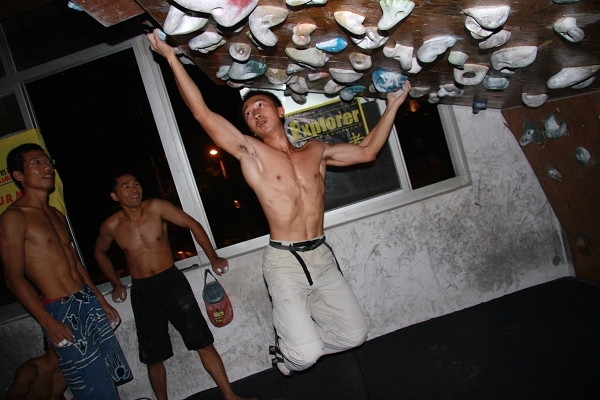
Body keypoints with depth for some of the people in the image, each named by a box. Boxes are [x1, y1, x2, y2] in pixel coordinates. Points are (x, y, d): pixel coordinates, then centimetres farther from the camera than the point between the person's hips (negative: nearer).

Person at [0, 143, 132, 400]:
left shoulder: (56, 215, 16)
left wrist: (101, 300, 16)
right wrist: (48, 322, -20)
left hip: (89, 302, 8)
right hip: (61, 311, -8)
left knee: (111, 377, 11)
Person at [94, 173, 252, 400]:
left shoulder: (155, 207, -9)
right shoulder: (111, 226, -3)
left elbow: (193, 225, -5)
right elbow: (100, 253, 18)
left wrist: (213, 258, -9)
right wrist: (116, 285, 17)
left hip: (172, 281, -1)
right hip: (142, 291, 2)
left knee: (203, 343, -2)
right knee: (153, 357, 10)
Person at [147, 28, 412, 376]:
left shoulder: (315, 151, 12)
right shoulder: (250, 152, -1)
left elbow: (368, 150, 18)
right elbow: (203, 113, -8)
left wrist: (392, 106, 17)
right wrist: (171, 57, -9)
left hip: (322, 256, 5)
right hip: (284, 261, -4)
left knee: (354, 334, 7)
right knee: (306, 354, -13)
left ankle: (295, 341, 32)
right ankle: (289, 352, 25)